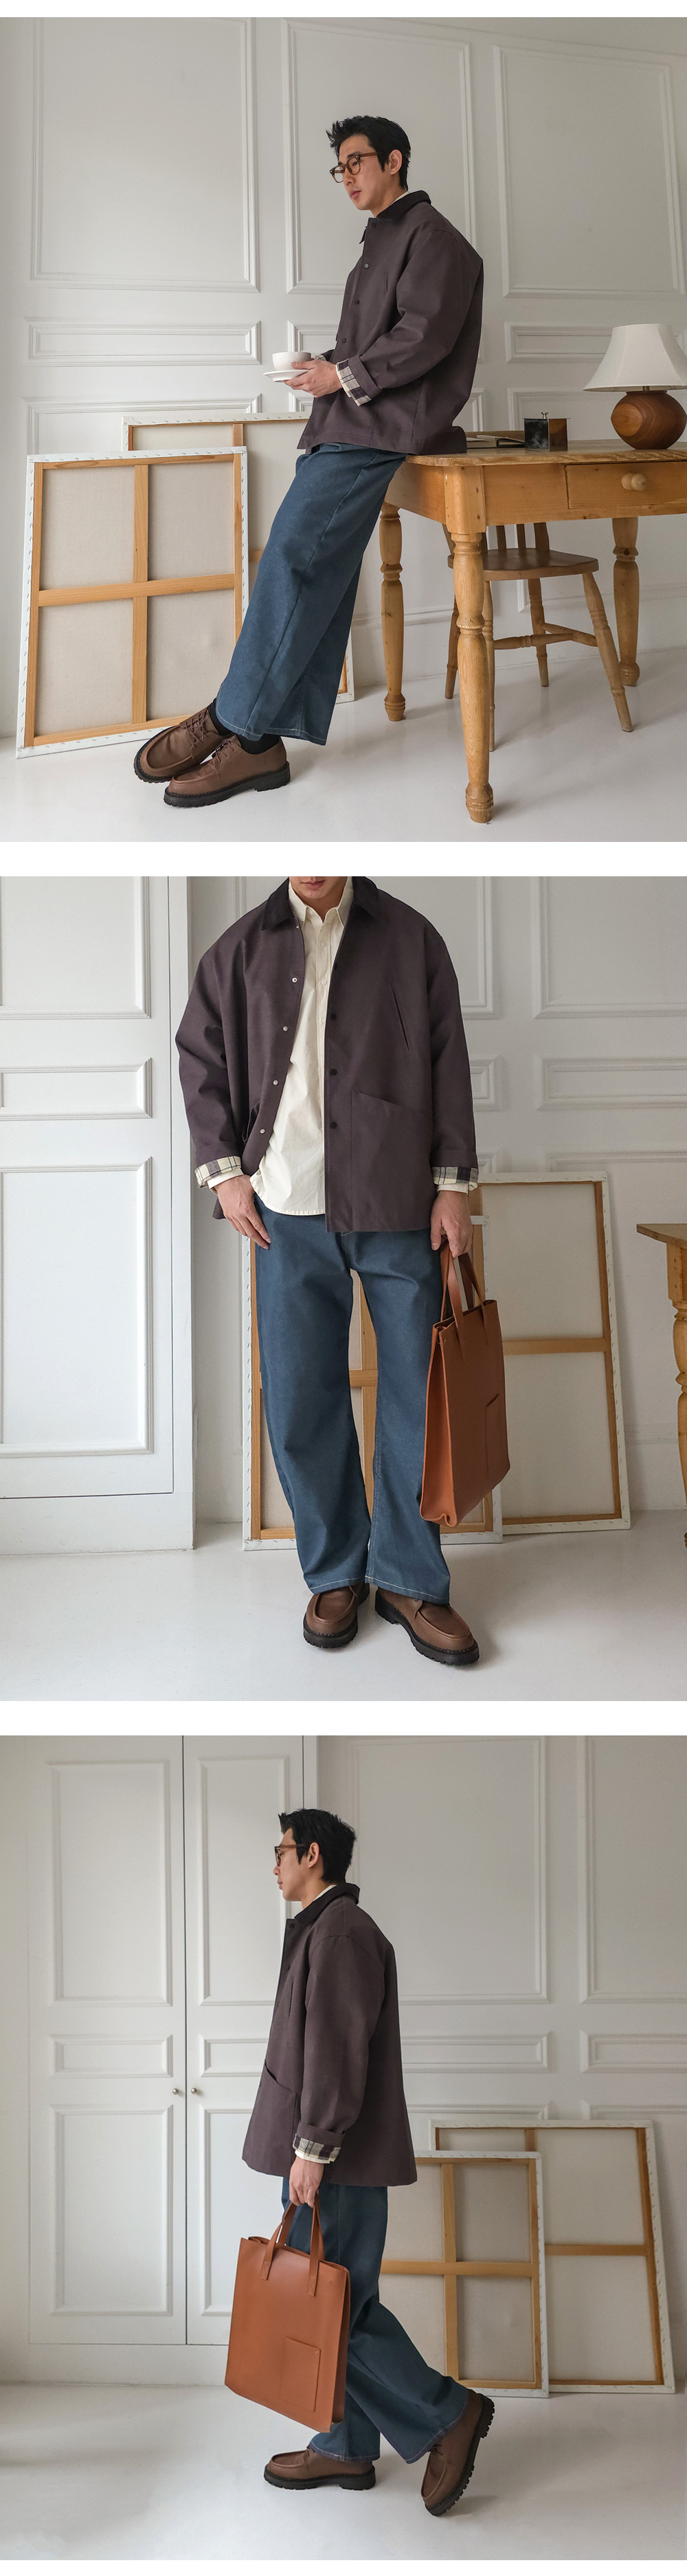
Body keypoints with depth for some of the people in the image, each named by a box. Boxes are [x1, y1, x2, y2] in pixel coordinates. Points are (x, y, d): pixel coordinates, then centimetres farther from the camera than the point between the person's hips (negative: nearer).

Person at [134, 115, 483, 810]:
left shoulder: (430, 237, -1)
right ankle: (265, 741, -10)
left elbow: (424, 336, -14)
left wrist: (344, 377, -11)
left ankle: (235, 723, -20)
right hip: (347, 424, 9)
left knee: (294, 551, -20)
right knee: (317, 570, -2)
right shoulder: (382, 241, 29)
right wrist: (326, 368, 10)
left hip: (379, 426, -9)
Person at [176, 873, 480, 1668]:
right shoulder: (243, 947, 7)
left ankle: (411, 1580, 14)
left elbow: (448, 1060, 4)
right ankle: (334, 1573, 18)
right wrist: (223, 1167, 1)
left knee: (417, 1392, 2)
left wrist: (452, 1182, -1)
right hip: (288, 1207, 1)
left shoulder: (410, 939, 5)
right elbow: (200, 1056, 12)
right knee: (301, 1401, 3)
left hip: (399, 1206, -1)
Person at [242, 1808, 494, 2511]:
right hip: (328, 2157, 10)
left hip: (338, 2159, -10)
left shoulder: (342, 1931, -15)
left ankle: (449, 2413, -2)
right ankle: (345, 2450, 18)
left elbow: (337, 2048, -22)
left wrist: (312, 2146, -22)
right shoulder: (322, 1930, 19)